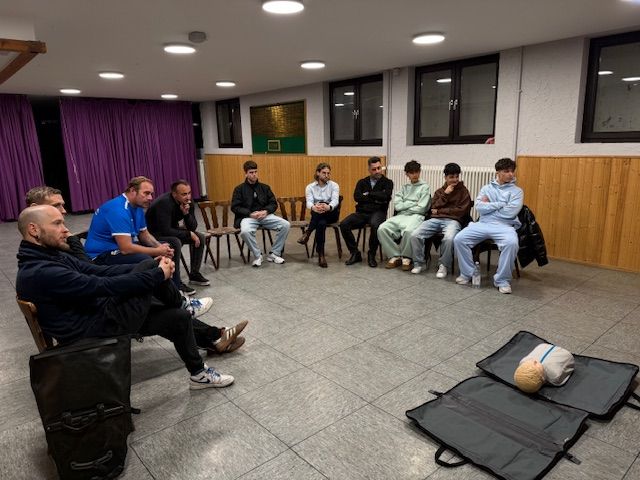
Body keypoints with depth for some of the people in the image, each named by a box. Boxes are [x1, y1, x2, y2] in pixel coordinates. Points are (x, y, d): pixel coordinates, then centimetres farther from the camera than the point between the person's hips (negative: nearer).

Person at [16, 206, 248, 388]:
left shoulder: (52, 256, 8)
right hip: (95, 329, -10)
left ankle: (216, 338, 33)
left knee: (177, 317, 9)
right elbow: (104, 285, -28)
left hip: (99, 313, 10)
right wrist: (157, 274, -20)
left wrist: (155, 268, -8)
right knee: (148, 267, -16)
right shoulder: (39, 273, -24)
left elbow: (100, 271, 4)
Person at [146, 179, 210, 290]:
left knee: (199, 237, -5)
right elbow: (166, 231, -33)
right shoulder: (164, 203, -29)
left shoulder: (188, 203, -8)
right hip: (154, 234, -8)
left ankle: (194, 275, 4)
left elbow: (193, 227, -8)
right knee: (175, 242, -34)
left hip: (171, 231, 8)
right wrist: (189, 234, -26)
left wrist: (186, 213, -27)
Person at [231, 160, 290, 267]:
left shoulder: (265, 187, 13)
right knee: (245, 231, -38)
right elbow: (235, 207, -3)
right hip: (248, 217, -3)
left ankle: (274, 254, -6)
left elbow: (273, 203, 12)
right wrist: (250, 214, -15)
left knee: (285, 225, -19)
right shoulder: (239, 189, 4)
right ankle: (257, 255, -12)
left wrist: (265, 211, -10)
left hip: (265, 215, 3)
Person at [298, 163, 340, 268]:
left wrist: (328, 207, -43)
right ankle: (321, 255, -36)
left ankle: (307, 233, -35)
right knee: (321, 223, -37)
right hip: (317, 216, 1)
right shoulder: (310, 187, 6)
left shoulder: (334, 185, 3)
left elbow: (335, 201, -16)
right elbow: (309, 202, -12)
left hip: (331, 214, -1)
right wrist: (313, 207, -40)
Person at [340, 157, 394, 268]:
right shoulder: (362, 182, 17)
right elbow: (356, 197, -1)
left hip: (378, 212, -3)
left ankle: (371, 255, -16)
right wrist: (375, 199, -6)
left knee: (375, 225, -38)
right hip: (361, 212, 3)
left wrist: (368, 194, -2)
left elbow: (385, 196, -12)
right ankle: (355, 253, -8)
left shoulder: (387, 182, 9)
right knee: (343, 224, -23)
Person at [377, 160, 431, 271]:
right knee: (382, 229, -24)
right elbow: (397, 206, 7)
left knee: (408, 231, -39)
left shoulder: (424, 187, 9)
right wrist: (413, 203, -3)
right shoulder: (404, 187, 22)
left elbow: (421, 208, -3)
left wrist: (404, 206, 4)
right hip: (400, 216, 4)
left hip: (415, 216, -4)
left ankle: (406, 257, -15)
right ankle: (395, 256, -11)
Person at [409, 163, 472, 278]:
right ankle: (419, 263, -4)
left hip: (452, 220, -4)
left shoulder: (463, 191, 10)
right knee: (415, 235, -22)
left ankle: (444, 266, -16)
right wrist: (445, 194, -1)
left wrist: (440, 211, 0)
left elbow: (462, 211, -2)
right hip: (435, 220, 4)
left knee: (449, 238, -38)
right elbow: (434, 208, 9)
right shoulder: (439, 191, 22)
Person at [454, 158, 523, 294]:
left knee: (511, 243, -35)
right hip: (483, 224, 2)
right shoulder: (486, 188, 15)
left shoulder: (517, 191, 8)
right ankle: (467, 273, -1)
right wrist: (500, 204, -4)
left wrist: (489, 205, 0)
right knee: (459, 239, -19)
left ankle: (502, 280, -17)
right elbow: (479, 207, -2)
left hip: (504, 226, -2)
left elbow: (510, 212, -9)